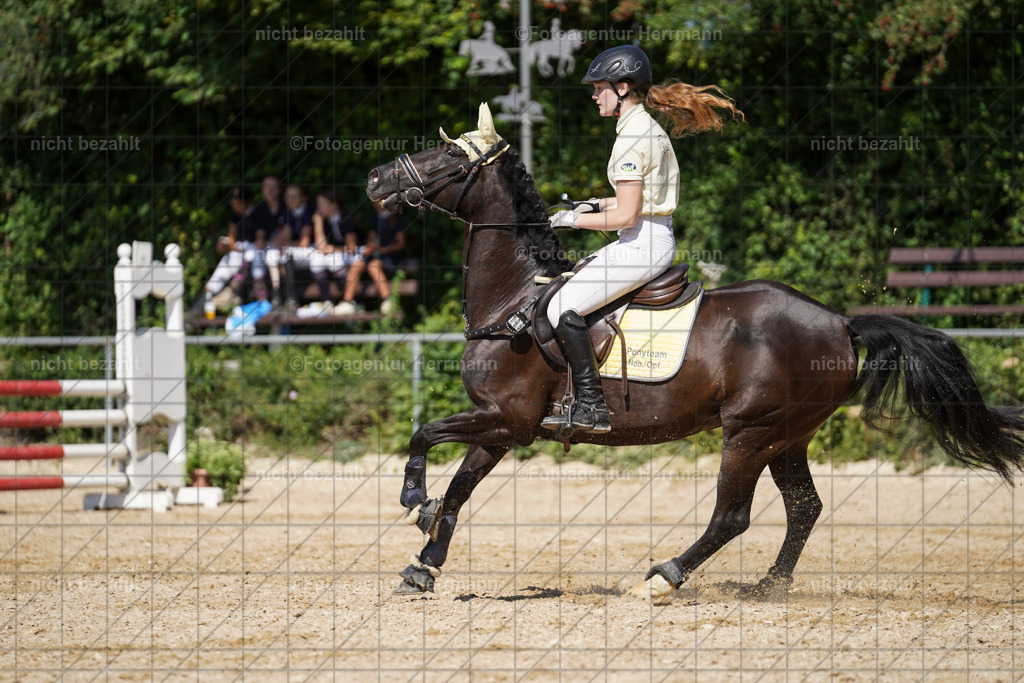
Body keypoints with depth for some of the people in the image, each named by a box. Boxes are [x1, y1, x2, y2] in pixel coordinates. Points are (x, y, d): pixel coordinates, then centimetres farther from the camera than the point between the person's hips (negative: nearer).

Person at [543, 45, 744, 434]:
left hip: (643, 245, -11)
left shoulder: (633, 139, -18)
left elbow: (626, 215, -21)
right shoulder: (648, 128, 13)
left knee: (562, 308, -13)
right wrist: (596, 206, 15)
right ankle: (579, 393, 23)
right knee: (563, 282, 21)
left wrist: (576, 220, -9)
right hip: (652, 240, 11)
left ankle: (592, 406, -13)